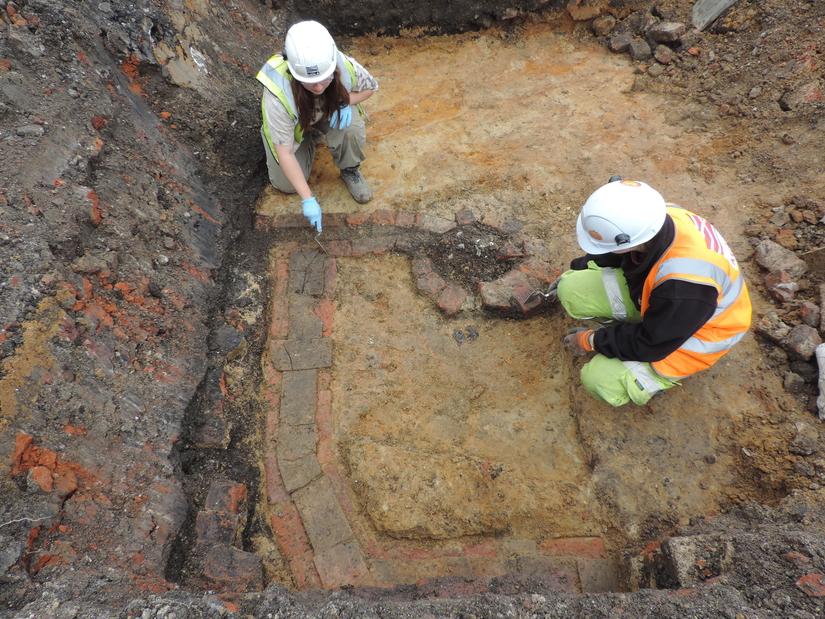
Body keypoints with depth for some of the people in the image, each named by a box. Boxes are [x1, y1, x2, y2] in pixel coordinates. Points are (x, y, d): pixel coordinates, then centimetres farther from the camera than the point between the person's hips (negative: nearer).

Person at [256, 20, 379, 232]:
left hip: (329, 112, 1)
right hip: (292, 125, 0)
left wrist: (345, 102, -30)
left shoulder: (345, 66, -32)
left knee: (352, 128, -33)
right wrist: (308, 199, -36)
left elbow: (370, 87, -10)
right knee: (286, 185, -7)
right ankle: (306, 145, 21)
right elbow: (285, 152, -34)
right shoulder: (278, 95, -40)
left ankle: (349, 170, -2)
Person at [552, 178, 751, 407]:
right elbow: (613, 253, 3)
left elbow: (650, 345, -25)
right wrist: (576, 271, 10)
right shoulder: (647, 220, -23)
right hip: (651, 292, 6)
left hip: (693, 332, -6)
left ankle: (662, 375, 7)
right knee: (570, 290, -13)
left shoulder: (684, 284, -42)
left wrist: (592, 341, -15)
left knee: (600, 379, -21)